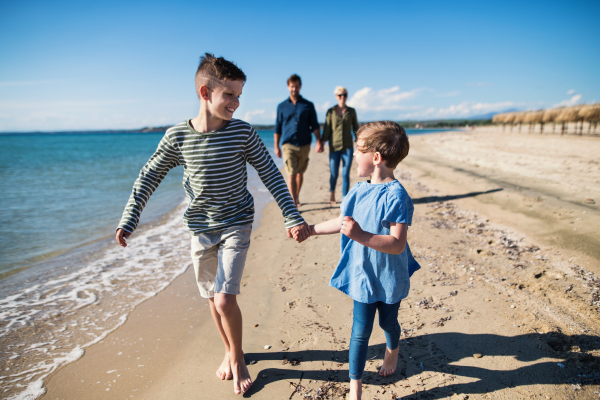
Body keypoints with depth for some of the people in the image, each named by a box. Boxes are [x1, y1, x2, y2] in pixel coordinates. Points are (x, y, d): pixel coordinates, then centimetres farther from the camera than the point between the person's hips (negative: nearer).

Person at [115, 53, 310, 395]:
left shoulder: (243, 132, -11)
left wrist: (292, 217, -11)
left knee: (225, 300, -11)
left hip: (236, 226, -2)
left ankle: (238, 358, 17)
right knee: (213, 299, 15)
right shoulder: (177, 136, -8)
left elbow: (271, 174, -6)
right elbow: (149, 177, 2)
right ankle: (230, 352, 40)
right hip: (201, 229, 3)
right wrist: (129, 219, -2)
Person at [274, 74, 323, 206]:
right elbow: (278, 128, 9)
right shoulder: (282, 106, 7)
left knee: (300, 173, 12)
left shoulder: (308, 105, 7)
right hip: (288, 145, -1)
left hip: (304, 145, 1)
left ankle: (296, 197, 30)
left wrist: (319, 142, -7)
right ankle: (293, 203, -12)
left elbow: (315, 126, 4)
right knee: (292, 174, -11)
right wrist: (276, 146, 4)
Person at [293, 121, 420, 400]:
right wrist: (310, 230, 18)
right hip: (362, 275, 4)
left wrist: (361, 235, -42)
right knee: (360, 331, 9)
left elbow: (397, 244, -31)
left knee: (387, 322, 23)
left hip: (389, 278, -4)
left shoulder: (395, 196, -25)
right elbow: (342, 221, 14)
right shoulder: (358, 190, -2)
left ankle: (392, 349, 57)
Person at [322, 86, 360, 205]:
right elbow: (327, 129, 4)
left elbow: (355, 128, 12)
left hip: (348, 146, 1)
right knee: (334, 173, 2)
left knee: (346, 174, -3)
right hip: (334, 146, -1)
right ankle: (332, 192, 33)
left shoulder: (351, 111, 7)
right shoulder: (331, 111, 3)